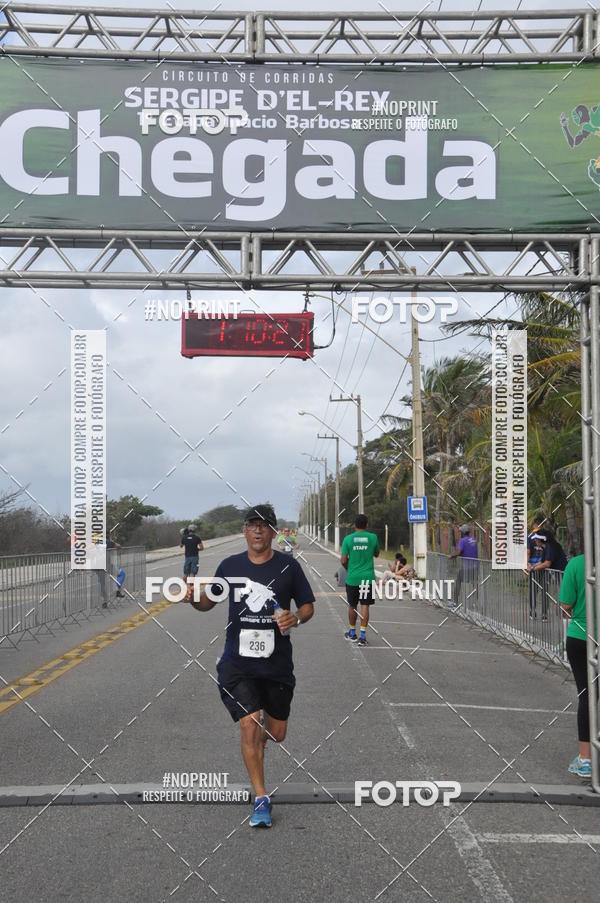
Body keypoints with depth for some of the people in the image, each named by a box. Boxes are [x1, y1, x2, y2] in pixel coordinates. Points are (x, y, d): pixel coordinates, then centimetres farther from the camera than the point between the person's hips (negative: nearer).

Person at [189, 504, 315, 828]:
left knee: (276, 734, 11)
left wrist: (296, 618, -16)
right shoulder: (230, 566, 2)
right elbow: (209, 602, 13)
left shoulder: (288, 566, -1)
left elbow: (308, 606, 6)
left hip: (277, 664, 1)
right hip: (238, 663, 0)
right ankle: (261, 798, 0)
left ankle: (259, 736, 50)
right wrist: (193, 598, -9)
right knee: (249, 725, -14)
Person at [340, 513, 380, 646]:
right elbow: (376, 554, 14)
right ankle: (362, 636, -3)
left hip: (352, 578, 0)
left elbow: (343, 560, -5)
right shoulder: (373, 538, -3)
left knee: (352, 606, 14)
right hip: (368, 577, 0)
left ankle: (352, 633, 27)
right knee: (365, 606, 1)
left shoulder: (348, 539, -5)